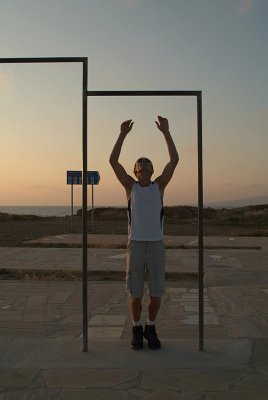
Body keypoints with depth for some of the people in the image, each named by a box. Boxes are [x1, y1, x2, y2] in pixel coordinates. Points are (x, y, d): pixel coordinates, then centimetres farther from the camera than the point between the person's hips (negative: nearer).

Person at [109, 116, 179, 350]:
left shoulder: (159, 186, 7)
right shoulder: (130, 186, 5)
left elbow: (175, 160, -1)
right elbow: (113, 161, -4)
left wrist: (166, 132, -4)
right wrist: (123, 134, -7)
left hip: (156, 246, 1)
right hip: (135, 246, -1)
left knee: (156, 294, 4)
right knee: (136, 294, 6)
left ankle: (151, 328, 25)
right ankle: (137, 329, 25)